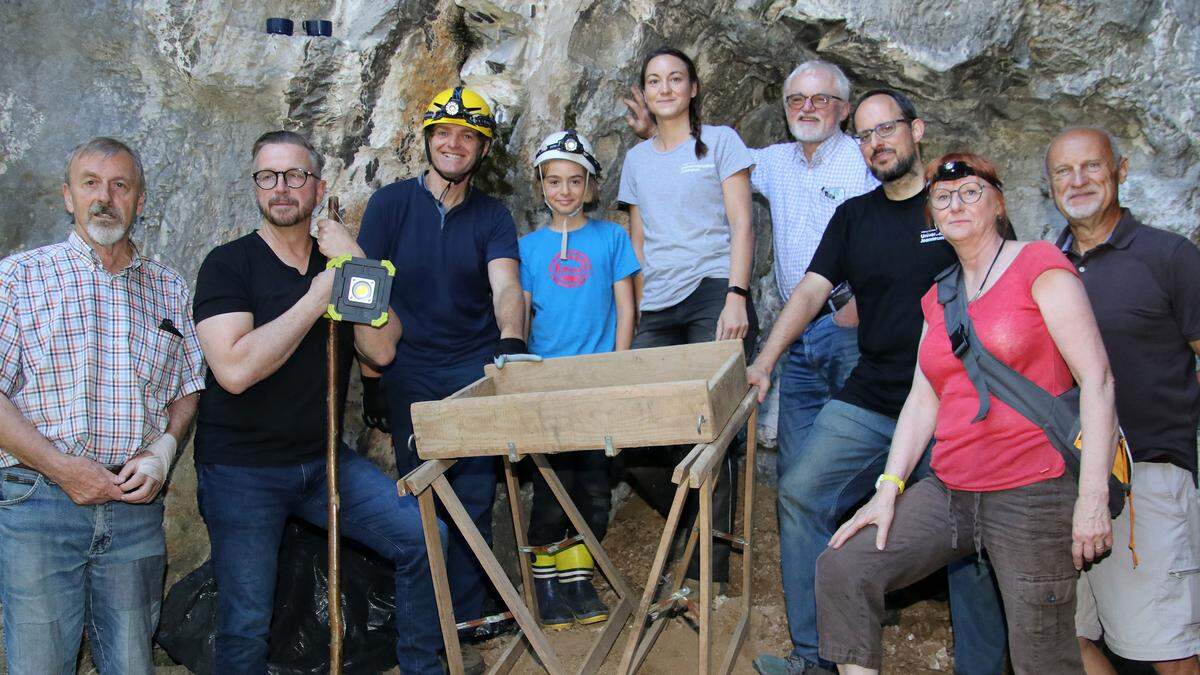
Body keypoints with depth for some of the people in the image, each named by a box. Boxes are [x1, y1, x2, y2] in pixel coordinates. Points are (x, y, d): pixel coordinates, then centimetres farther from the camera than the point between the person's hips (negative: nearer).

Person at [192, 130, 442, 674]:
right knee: (245, 624, -8)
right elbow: (234, 369, -23)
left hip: (324, 457, 5)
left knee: (422, 538, -4)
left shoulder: (338, 262, 8)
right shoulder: (229, 263, -7)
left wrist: (358, 267, -13)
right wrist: (316, 298, -17)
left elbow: (381, 351, -5)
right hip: (241, 466, -4)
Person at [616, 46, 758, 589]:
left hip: (712, 297, -4)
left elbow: (741, 225, 0)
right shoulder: (637, 159, 20)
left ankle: (708, 574, -2)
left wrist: (735, 297, -12)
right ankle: (693, 521, 17)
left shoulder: (720, 141, 8)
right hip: (656, 308, 5)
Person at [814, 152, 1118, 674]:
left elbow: (1097, 379, -11)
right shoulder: (938, 298, 16)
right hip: (949, 492, 6)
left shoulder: (1038, 266, -4)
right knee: (841, 569, -6)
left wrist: (1093, 495, -18)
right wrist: (888, 489, 1)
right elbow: (923, 400, 13)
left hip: (1033, 494, -6)